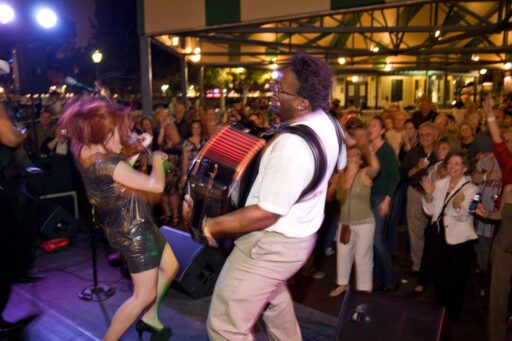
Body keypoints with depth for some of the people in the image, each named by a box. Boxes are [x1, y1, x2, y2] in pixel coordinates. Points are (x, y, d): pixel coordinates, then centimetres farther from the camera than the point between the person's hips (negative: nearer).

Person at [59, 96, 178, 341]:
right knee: (145, 294, 1)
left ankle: (149, 319, 37)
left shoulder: (85, 150, -3)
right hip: (131, 229, -10)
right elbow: (156, 185, -24)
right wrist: (157, 159, -6)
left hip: (134, 223, 10)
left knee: (169, 266, 22)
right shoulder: (105, 163, -30)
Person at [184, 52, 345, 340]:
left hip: (272, 245, -10)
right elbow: (336, 166, 16)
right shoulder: (327, 122, -4)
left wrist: (210, 224, -21)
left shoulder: (292, 146, -33)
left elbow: (266, 215, -29)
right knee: (272, 294, 35)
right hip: (300, 235, 10)